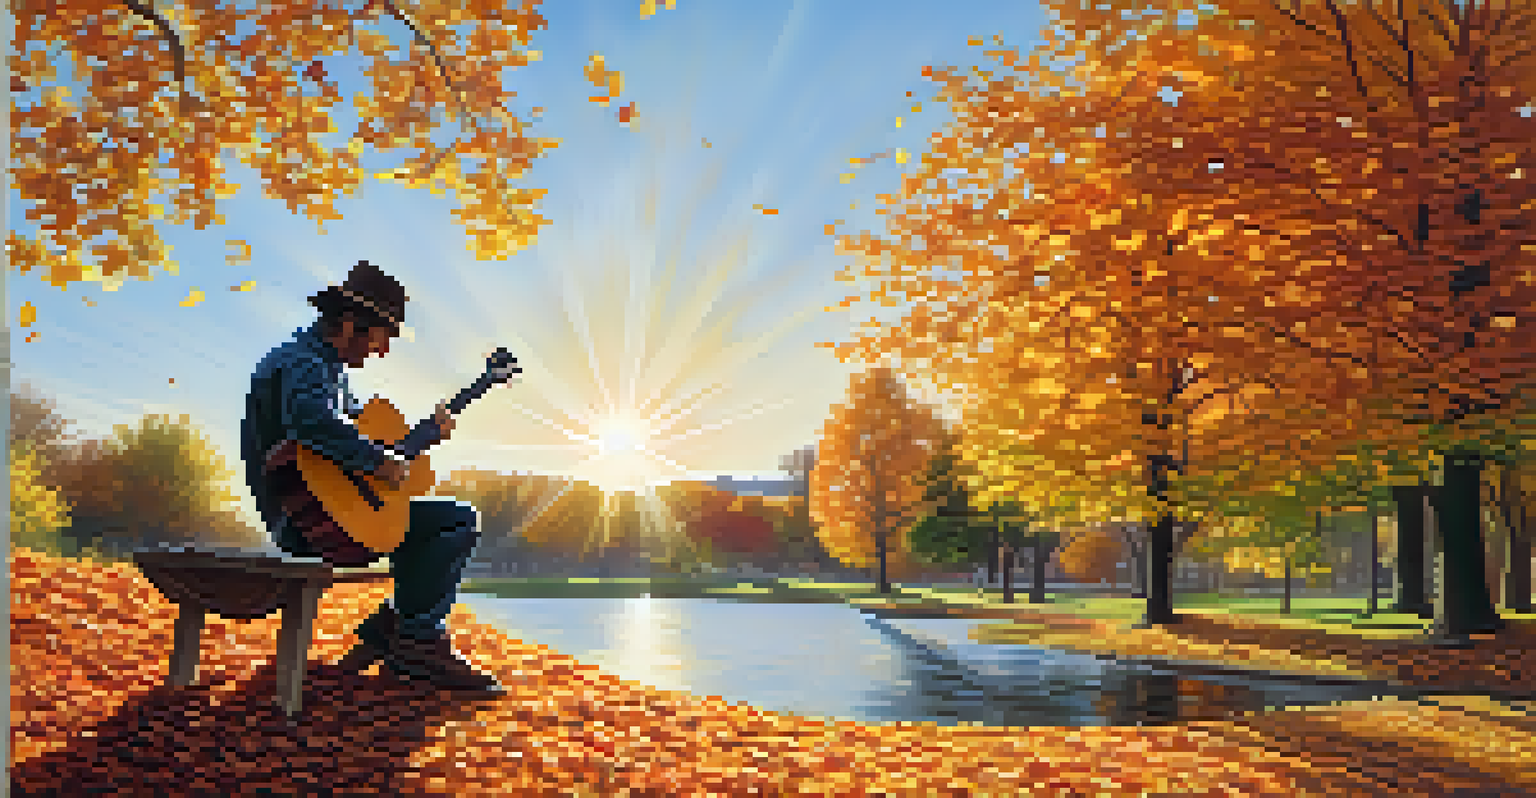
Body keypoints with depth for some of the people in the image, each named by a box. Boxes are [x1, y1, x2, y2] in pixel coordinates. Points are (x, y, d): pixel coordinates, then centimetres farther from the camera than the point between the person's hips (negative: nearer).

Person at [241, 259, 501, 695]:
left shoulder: (330, 369, 20)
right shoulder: (302, 364, -14)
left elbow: (364, 436, 29)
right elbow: (312, 421, -37)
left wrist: (428, 431, 18)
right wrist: (379, 462, -29)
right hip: (308, 520, -11)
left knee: (461, 521, 15)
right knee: (458, 521, -14)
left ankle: (390, 629, 9)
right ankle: (414, 642, -8)